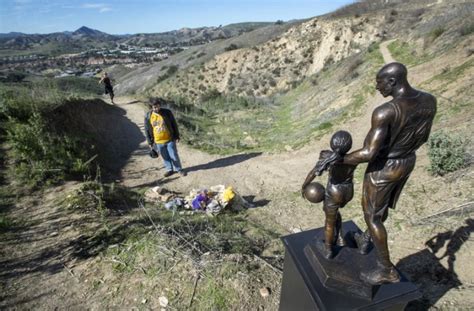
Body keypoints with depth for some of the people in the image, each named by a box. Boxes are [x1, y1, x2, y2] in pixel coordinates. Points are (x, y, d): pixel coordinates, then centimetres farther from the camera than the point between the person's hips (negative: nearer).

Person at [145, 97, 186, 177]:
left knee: (174, 156, 7)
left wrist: (177, 136, -2)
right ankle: (169, 169, 34)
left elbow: (174, 125, -2)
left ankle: (179, 169, 25)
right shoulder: (148, 116, -7)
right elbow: (147, 130, 1)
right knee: (165, 157, 15)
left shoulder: (167, 112, -11)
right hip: (158, 142, 2)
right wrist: (150, 142, 3)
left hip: (170, 139, -2)